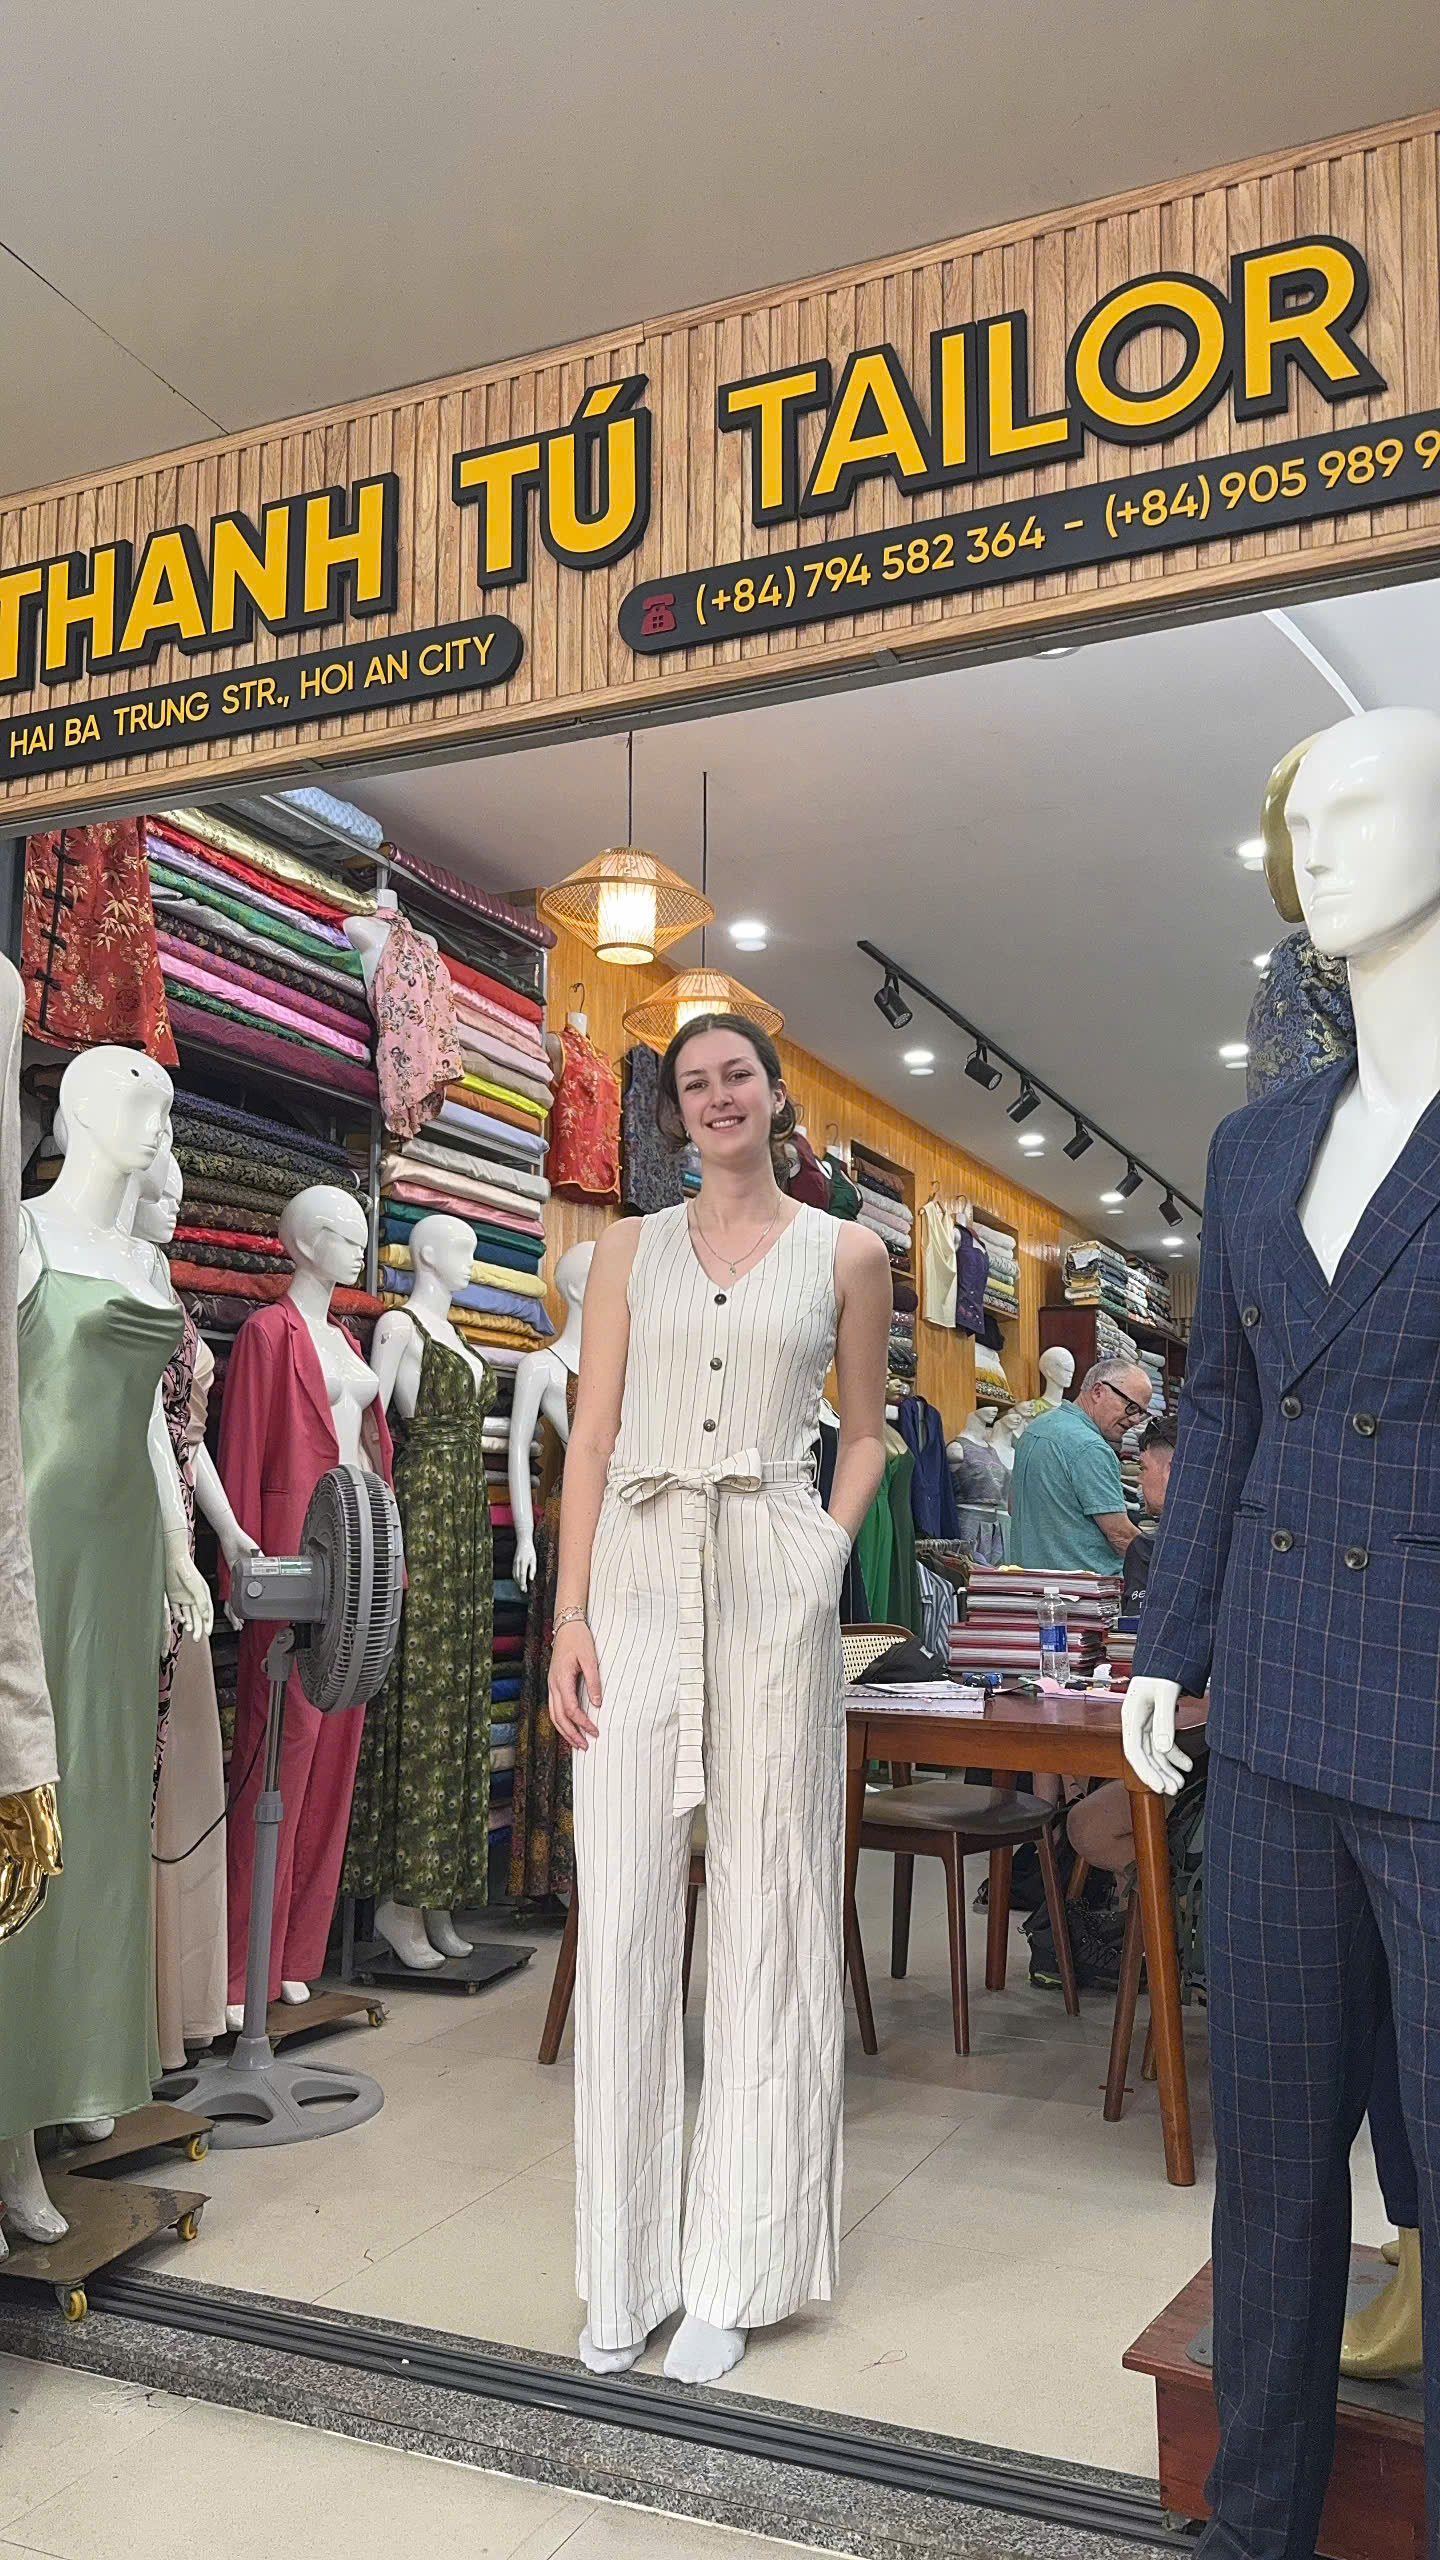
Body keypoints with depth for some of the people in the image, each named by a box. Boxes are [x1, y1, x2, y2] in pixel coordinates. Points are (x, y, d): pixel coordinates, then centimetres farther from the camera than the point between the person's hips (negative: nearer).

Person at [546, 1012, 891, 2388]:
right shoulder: (629, 1250, 11)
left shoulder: (845, 1254, 9)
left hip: (773, 1587, -1)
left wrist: (827, 1559, -1)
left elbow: (863, 1434, 15)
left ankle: (732, 2271, 18)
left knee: (765, 1914, 3)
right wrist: (571, 1617, -2)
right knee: (622, 1918, 2)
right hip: (638, 1580, 1)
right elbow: (591, 1439, 7)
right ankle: (624, 2268, 18)